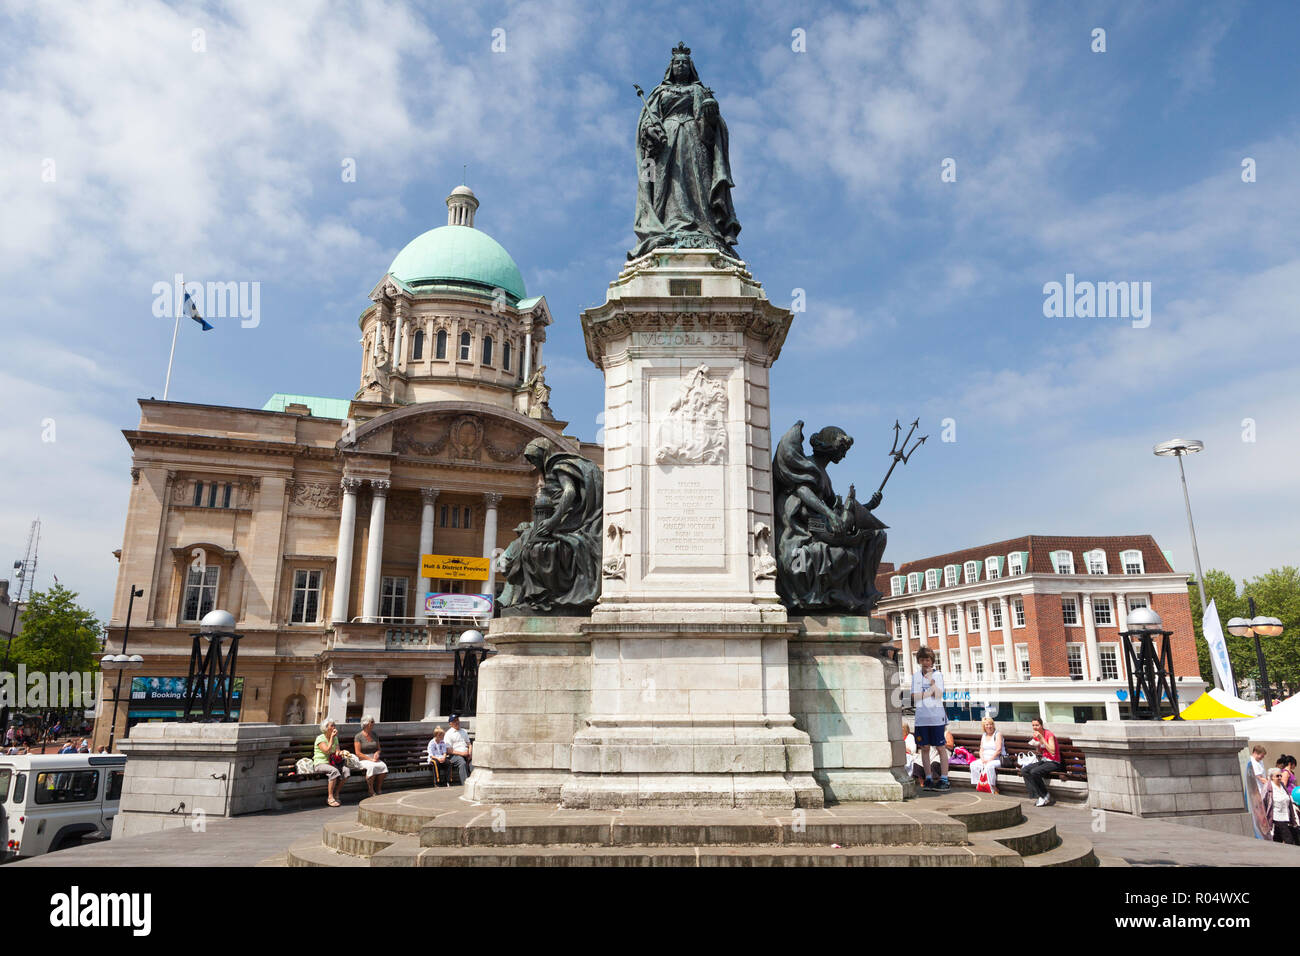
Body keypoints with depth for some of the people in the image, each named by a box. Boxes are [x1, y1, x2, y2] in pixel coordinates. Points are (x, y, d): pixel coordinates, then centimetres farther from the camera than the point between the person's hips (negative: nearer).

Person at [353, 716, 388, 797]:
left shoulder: (374, 735, 11)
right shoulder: (359, 736, -4)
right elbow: (358, 753, -10)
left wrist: (377, 753, -7)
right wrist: (370, 759, -18)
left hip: (374, 759, 5)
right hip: (362, 760, -5)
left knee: (383, 766, -27)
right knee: (372, 767, -36)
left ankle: (378, 789, -14)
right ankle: (371, 790, -23)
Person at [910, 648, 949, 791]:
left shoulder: (938, 675, 3)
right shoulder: (916, 676, 10)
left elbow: (939, 695, -8)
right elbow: (915, 696, 0)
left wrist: (931, 681, -17)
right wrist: (930, 691, -8)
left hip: (936, 717, -2)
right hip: (921, 717, 2)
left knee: (941, 747, -1)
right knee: (924, 748, 5)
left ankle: (944, 779, 4)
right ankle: (929, 779, 11)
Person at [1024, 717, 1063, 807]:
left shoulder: (1049, 734, -14)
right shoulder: (1036, 735, 8)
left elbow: (1052, 752, -26)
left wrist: (1041, 738, -26)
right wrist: (1035, 745, -6)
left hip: (1053, 762, -7)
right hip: (1043, 761, 7)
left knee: (1034, 772, -30)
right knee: (1024, 771, -15)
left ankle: (1045, 796, -10)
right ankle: (1039, 796, -13)